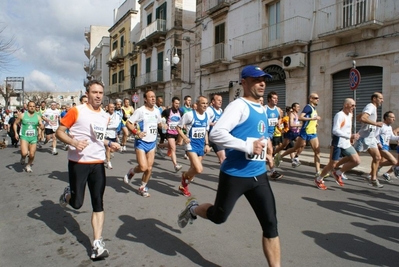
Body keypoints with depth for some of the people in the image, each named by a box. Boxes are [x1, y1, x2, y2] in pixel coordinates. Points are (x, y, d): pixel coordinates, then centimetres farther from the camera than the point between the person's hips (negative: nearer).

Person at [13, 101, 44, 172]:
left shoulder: (38, 117, 2)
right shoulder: (22, 115, -3)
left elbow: (42, 127, 3)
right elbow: (15, 124, 8)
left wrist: (40, 125, -20)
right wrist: (16, 133, -5)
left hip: (33, 138, 2)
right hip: (24, 136, -2)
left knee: (32, 155, 5)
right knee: (24, 153, -22)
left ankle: (28, 165, 33)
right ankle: (23, 157, 15)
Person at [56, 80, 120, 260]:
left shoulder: (105, 116, 9)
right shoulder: (76, 111, -8)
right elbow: (59, 132, -6)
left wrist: (110, 143, 6)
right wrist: (74, 142, -23)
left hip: (98, 164, 4)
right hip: (78, 163, -4)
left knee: (98, 204, 0)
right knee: (76, 203, 3)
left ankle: (97, 244, 6)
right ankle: (68, 194, 39)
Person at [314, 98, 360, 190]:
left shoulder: (350, 115, 12)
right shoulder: (339, 115, -16)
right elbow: (335, 130, -26)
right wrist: (350, 136, -27)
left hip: (347, 144, 8)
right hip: (338, 144, -8)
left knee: (357, 161, 0)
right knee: (332, 164, -2)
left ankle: (338, 173, 16)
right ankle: (318, 180, 17)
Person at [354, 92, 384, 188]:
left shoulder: (373, 108, 18)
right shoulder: (370, 107, -14)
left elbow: (358, 117, 23)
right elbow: (362, 118, -32)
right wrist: (376, 123, -25)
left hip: (371, 137, 10)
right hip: (364, 137, -10)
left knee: (377, 157, 9)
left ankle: (373, 179, 15)